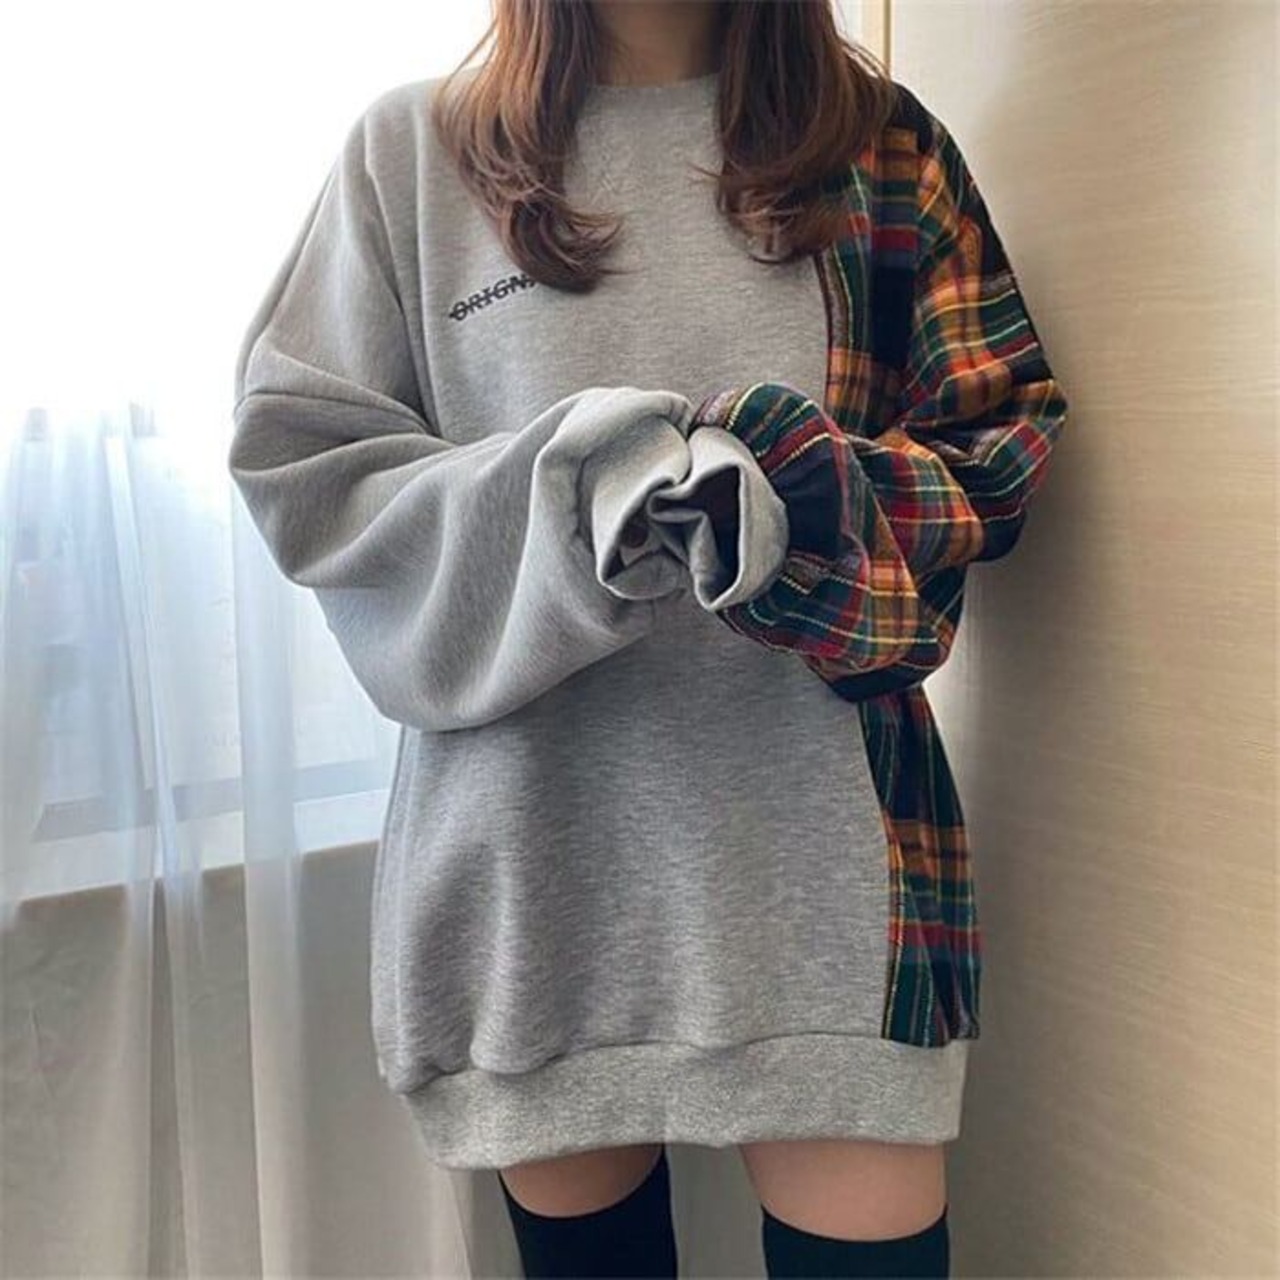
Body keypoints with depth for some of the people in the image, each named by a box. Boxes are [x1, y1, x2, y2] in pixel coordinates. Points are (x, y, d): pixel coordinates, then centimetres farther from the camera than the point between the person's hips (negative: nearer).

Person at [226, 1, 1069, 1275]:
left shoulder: (874, 138, 10)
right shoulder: (412, 148, 6)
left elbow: (1002, 437, 7)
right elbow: (297, 461, 0)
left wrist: (830, 500, -15)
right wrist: (572, 488, -17)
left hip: (821, 833, 1)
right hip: (535, 849, 0)